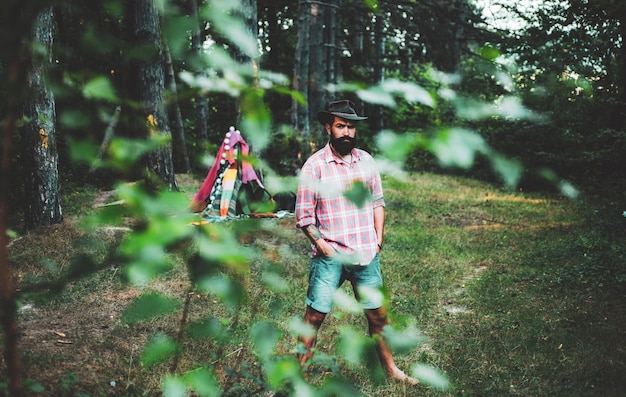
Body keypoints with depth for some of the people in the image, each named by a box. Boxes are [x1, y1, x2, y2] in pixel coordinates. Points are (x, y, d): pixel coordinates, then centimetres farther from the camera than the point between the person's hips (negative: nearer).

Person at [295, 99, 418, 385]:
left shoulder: (366, 160, 8)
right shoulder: (315, 165, -6)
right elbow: (303, 215, -5)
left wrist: (378, 239, 7)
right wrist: (322, 245, -11)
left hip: (367, 254, 4)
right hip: (330, 256, -4)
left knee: (377, 314, 12)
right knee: (314, 315, -1)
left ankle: (390, 368, 28)